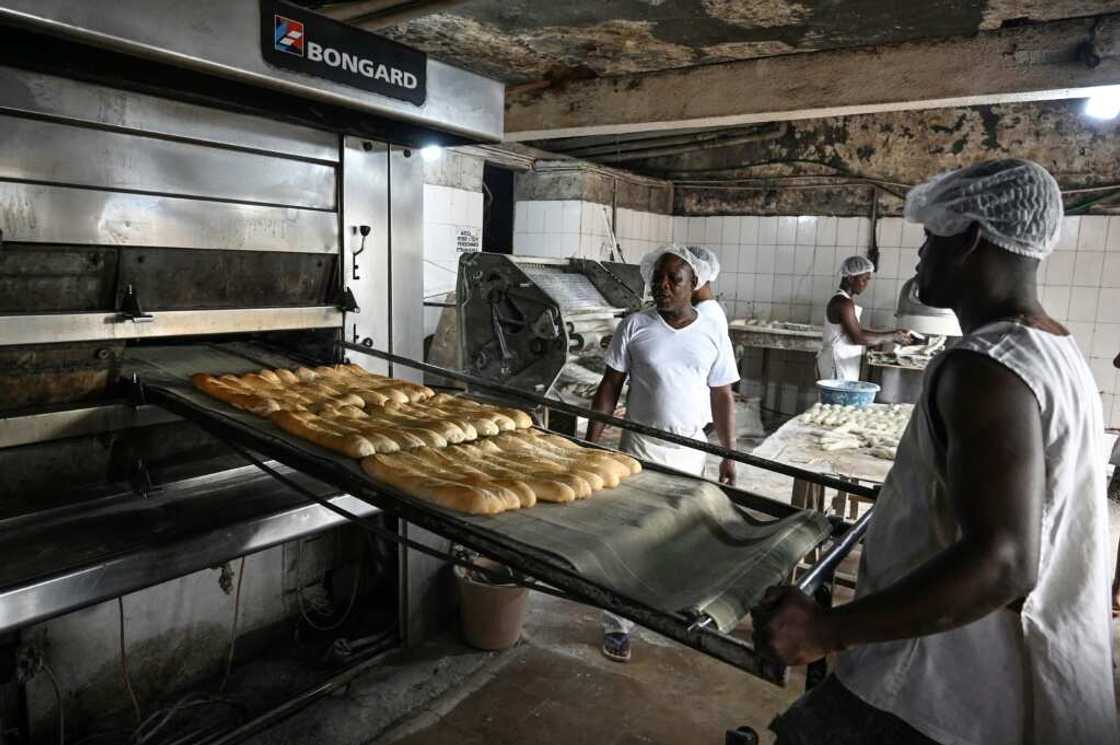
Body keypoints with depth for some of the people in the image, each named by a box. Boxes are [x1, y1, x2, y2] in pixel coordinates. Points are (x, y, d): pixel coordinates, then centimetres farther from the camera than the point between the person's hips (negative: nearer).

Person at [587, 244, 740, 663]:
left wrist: (729, 456, 4)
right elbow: (610, 387, -3)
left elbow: (722, 399, 6)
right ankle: (617, 626, 12)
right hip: (642, 446, -2)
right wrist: (590, 442, -7)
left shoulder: (713, 337, 1)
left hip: (691, 450, 2)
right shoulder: (634, 327, -5)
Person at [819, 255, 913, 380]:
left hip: (843, 364, 10)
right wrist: (893, 337, -9)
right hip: (837, 365, -10)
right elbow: (858, 338, -18)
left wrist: (892, 333, 11)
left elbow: (858, 331, 17)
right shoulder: (844, 303, -16)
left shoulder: (842, 300, 14)